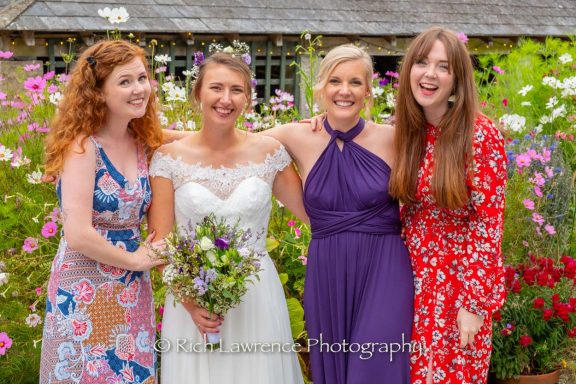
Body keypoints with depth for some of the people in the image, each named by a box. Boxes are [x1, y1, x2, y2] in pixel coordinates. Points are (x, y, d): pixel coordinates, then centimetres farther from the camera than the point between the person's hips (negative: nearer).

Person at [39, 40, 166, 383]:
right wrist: (133, 260, -11)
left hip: (133, 291, 6)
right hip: (85, 293, -6)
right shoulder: (83, 146, -16)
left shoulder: (143, 143, 3)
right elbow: (78, 235, -22)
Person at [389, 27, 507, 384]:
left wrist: (473, 303, -17)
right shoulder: (406, 130, 1)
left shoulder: (480, 134, -15)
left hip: (464, 279, -5)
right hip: (414, 277, 5)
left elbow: (488, 224, -15)